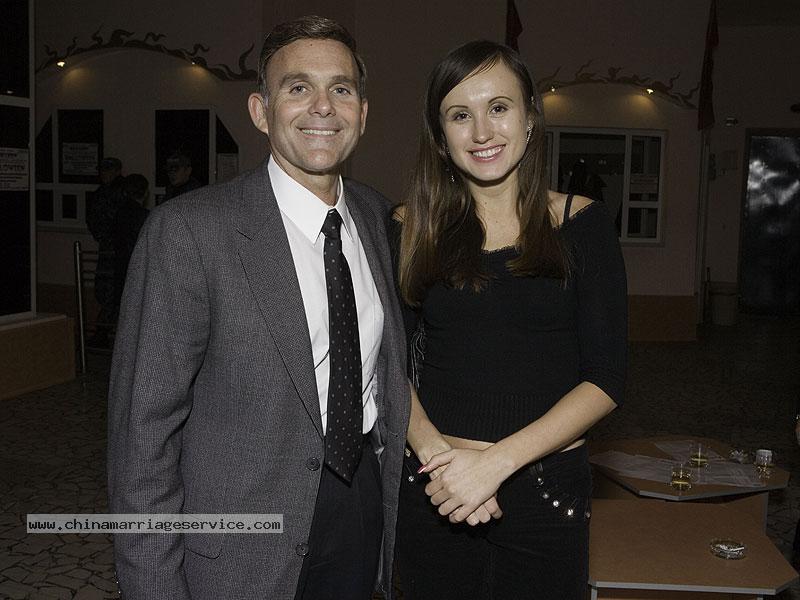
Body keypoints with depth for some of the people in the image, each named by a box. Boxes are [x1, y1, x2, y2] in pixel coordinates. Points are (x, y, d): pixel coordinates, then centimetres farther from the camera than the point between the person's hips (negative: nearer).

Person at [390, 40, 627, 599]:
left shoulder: (582, 224, -3)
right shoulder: (411, 228, 1)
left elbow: (606, 380, -7)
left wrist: (496, 460, -16)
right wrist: (437, 454, -17)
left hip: (548, 487, 0)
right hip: (434, 490, 1)